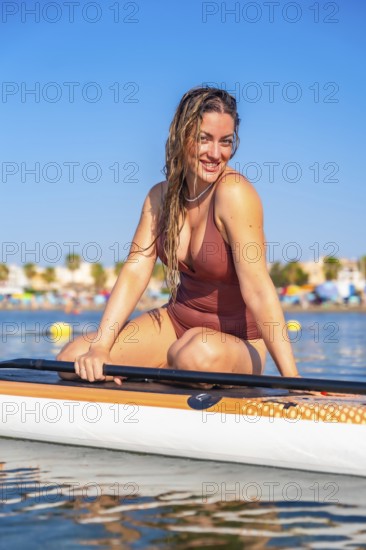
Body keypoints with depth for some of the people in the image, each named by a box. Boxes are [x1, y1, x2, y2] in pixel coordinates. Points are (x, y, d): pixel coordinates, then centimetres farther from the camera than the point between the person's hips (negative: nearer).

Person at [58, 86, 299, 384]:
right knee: (74, 360, -9)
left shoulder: (234, 193, -22)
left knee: (202, 354, -41)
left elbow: (258, 290, -28)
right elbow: (134, 272, -8)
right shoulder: (161, 196, -2)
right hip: (177, 322, 6)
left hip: (237, 341, -5)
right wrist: (100, 348, -19)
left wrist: (292, 380, -32)